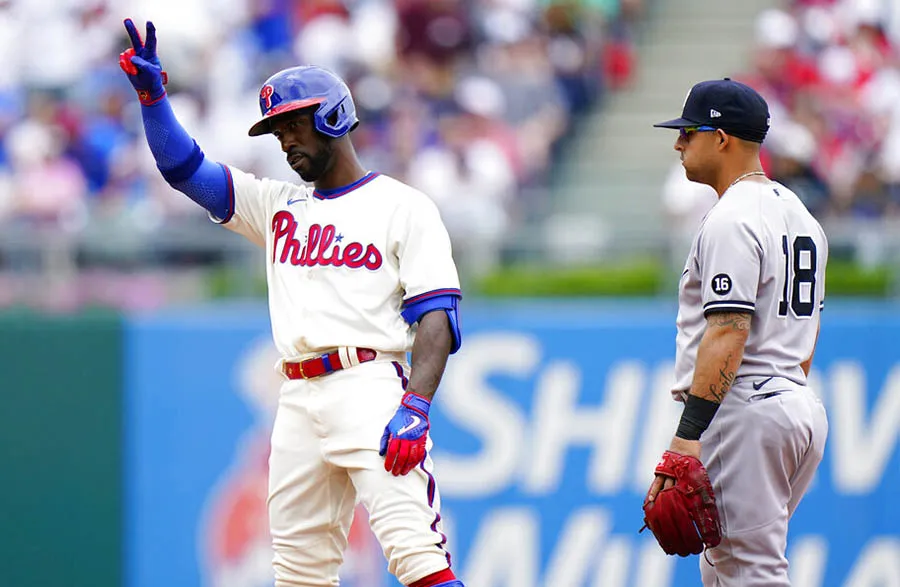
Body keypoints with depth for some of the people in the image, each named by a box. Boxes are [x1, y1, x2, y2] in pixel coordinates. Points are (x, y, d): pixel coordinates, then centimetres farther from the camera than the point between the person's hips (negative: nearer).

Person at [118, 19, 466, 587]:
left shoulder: (403, 207, 3)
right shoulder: (279, 205, 22)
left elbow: (436, 315, -5)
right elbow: (183, 165, 21)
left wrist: (416, 407, -18)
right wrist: (152, 92, 5)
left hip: (371, 390, -6)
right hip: (298, 402, 6)